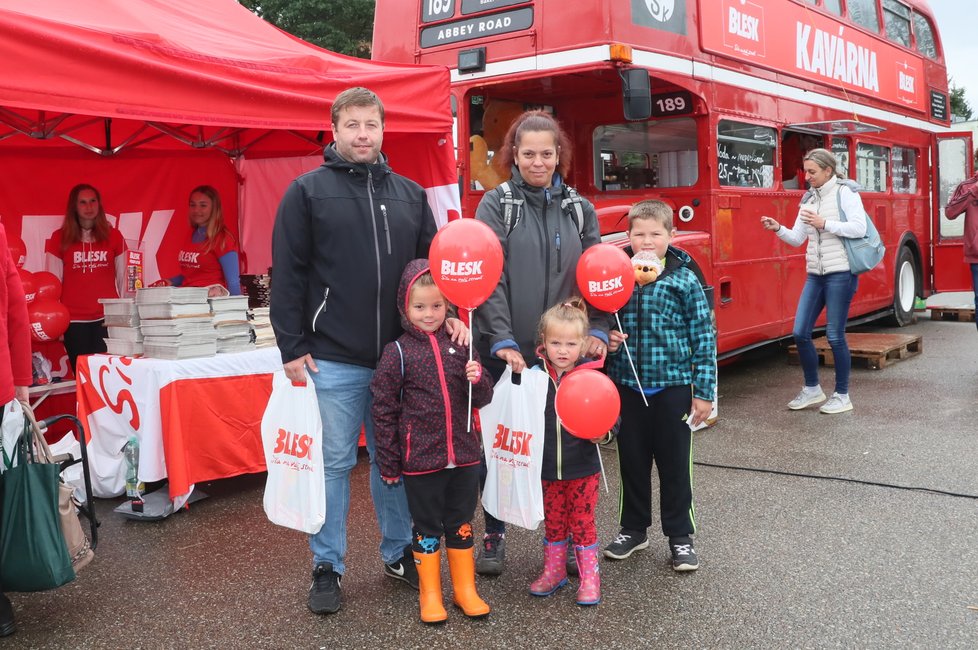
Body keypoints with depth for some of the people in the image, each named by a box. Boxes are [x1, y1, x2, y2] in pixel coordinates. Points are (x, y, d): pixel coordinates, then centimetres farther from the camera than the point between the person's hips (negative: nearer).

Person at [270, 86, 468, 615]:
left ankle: (398, 553, 29)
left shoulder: (411, 195, 12)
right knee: (333, 463, 5)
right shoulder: (307, 191, -1)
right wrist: (292, 348, -7)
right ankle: (327, 567, 20)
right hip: (332, 360, -3)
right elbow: (288, 274, -3)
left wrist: (447, 314, -1)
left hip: (399, 357, 4)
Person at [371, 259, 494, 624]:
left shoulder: (460, 346, 3)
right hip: (420, 459, -3)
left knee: (461, 524, 14)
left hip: (463, 455, 3)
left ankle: (465, 590, 29)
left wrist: (478, 381, -15)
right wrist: (388, 464, -4)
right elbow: (384, 410, -4)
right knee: (427, 528, 9)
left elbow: (482, 399, 8)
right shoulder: (397, 353, -6)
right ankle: (430, 595, 25)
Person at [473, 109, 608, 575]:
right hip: (507, 350, -2)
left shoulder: (579, 209, 9)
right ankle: (494, 535, 22)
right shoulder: (496, 204, -1)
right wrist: (502, 339, -18)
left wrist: (597, 330, -7)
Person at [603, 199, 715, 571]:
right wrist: (606, 338, -8)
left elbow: (704, 339, -4)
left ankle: (680, 536, 21)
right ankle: (633, 528, 31)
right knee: (632, 461, 13)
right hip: (627, 384, 3)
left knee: (675, 463, 7)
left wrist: (704, 392, -6)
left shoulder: (685, 281, -6)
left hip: (672, 386, -2)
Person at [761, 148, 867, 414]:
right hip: (815, 274, 7)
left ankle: (842, 396, 12)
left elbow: (859, 228, -17)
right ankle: (812, 389, 21)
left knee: (835, 336, -2)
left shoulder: (845, 192, -6)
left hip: (841, 273, -7)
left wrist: (824, 224, -21)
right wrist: (778, 229, -7)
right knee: (800, 333, 4)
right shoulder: (809, 199, 12)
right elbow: (797, 239, 11)